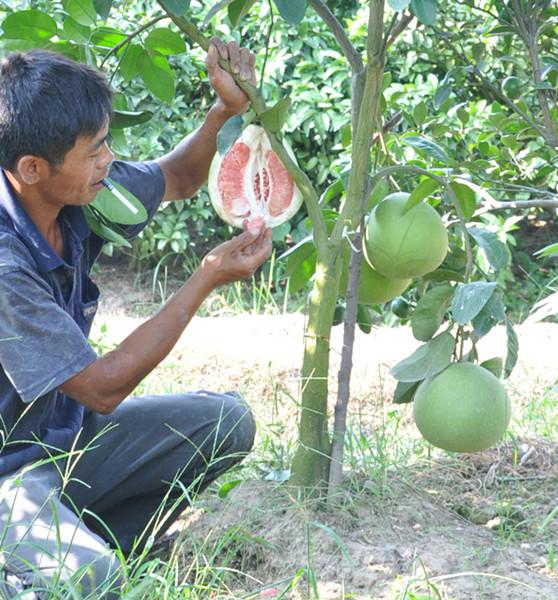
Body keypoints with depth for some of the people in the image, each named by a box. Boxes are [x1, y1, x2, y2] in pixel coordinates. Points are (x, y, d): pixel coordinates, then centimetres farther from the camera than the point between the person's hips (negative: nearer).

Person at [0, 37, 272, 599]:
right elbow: (103, 388, -23)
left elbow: (176, 178, 13)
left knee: (225, 422, 1)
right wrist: (207, 280, -19)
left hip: (65, 437, 9)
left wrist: (229, 108, -8)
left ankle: (83, 547, 4)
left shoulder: (76, 192, -8)